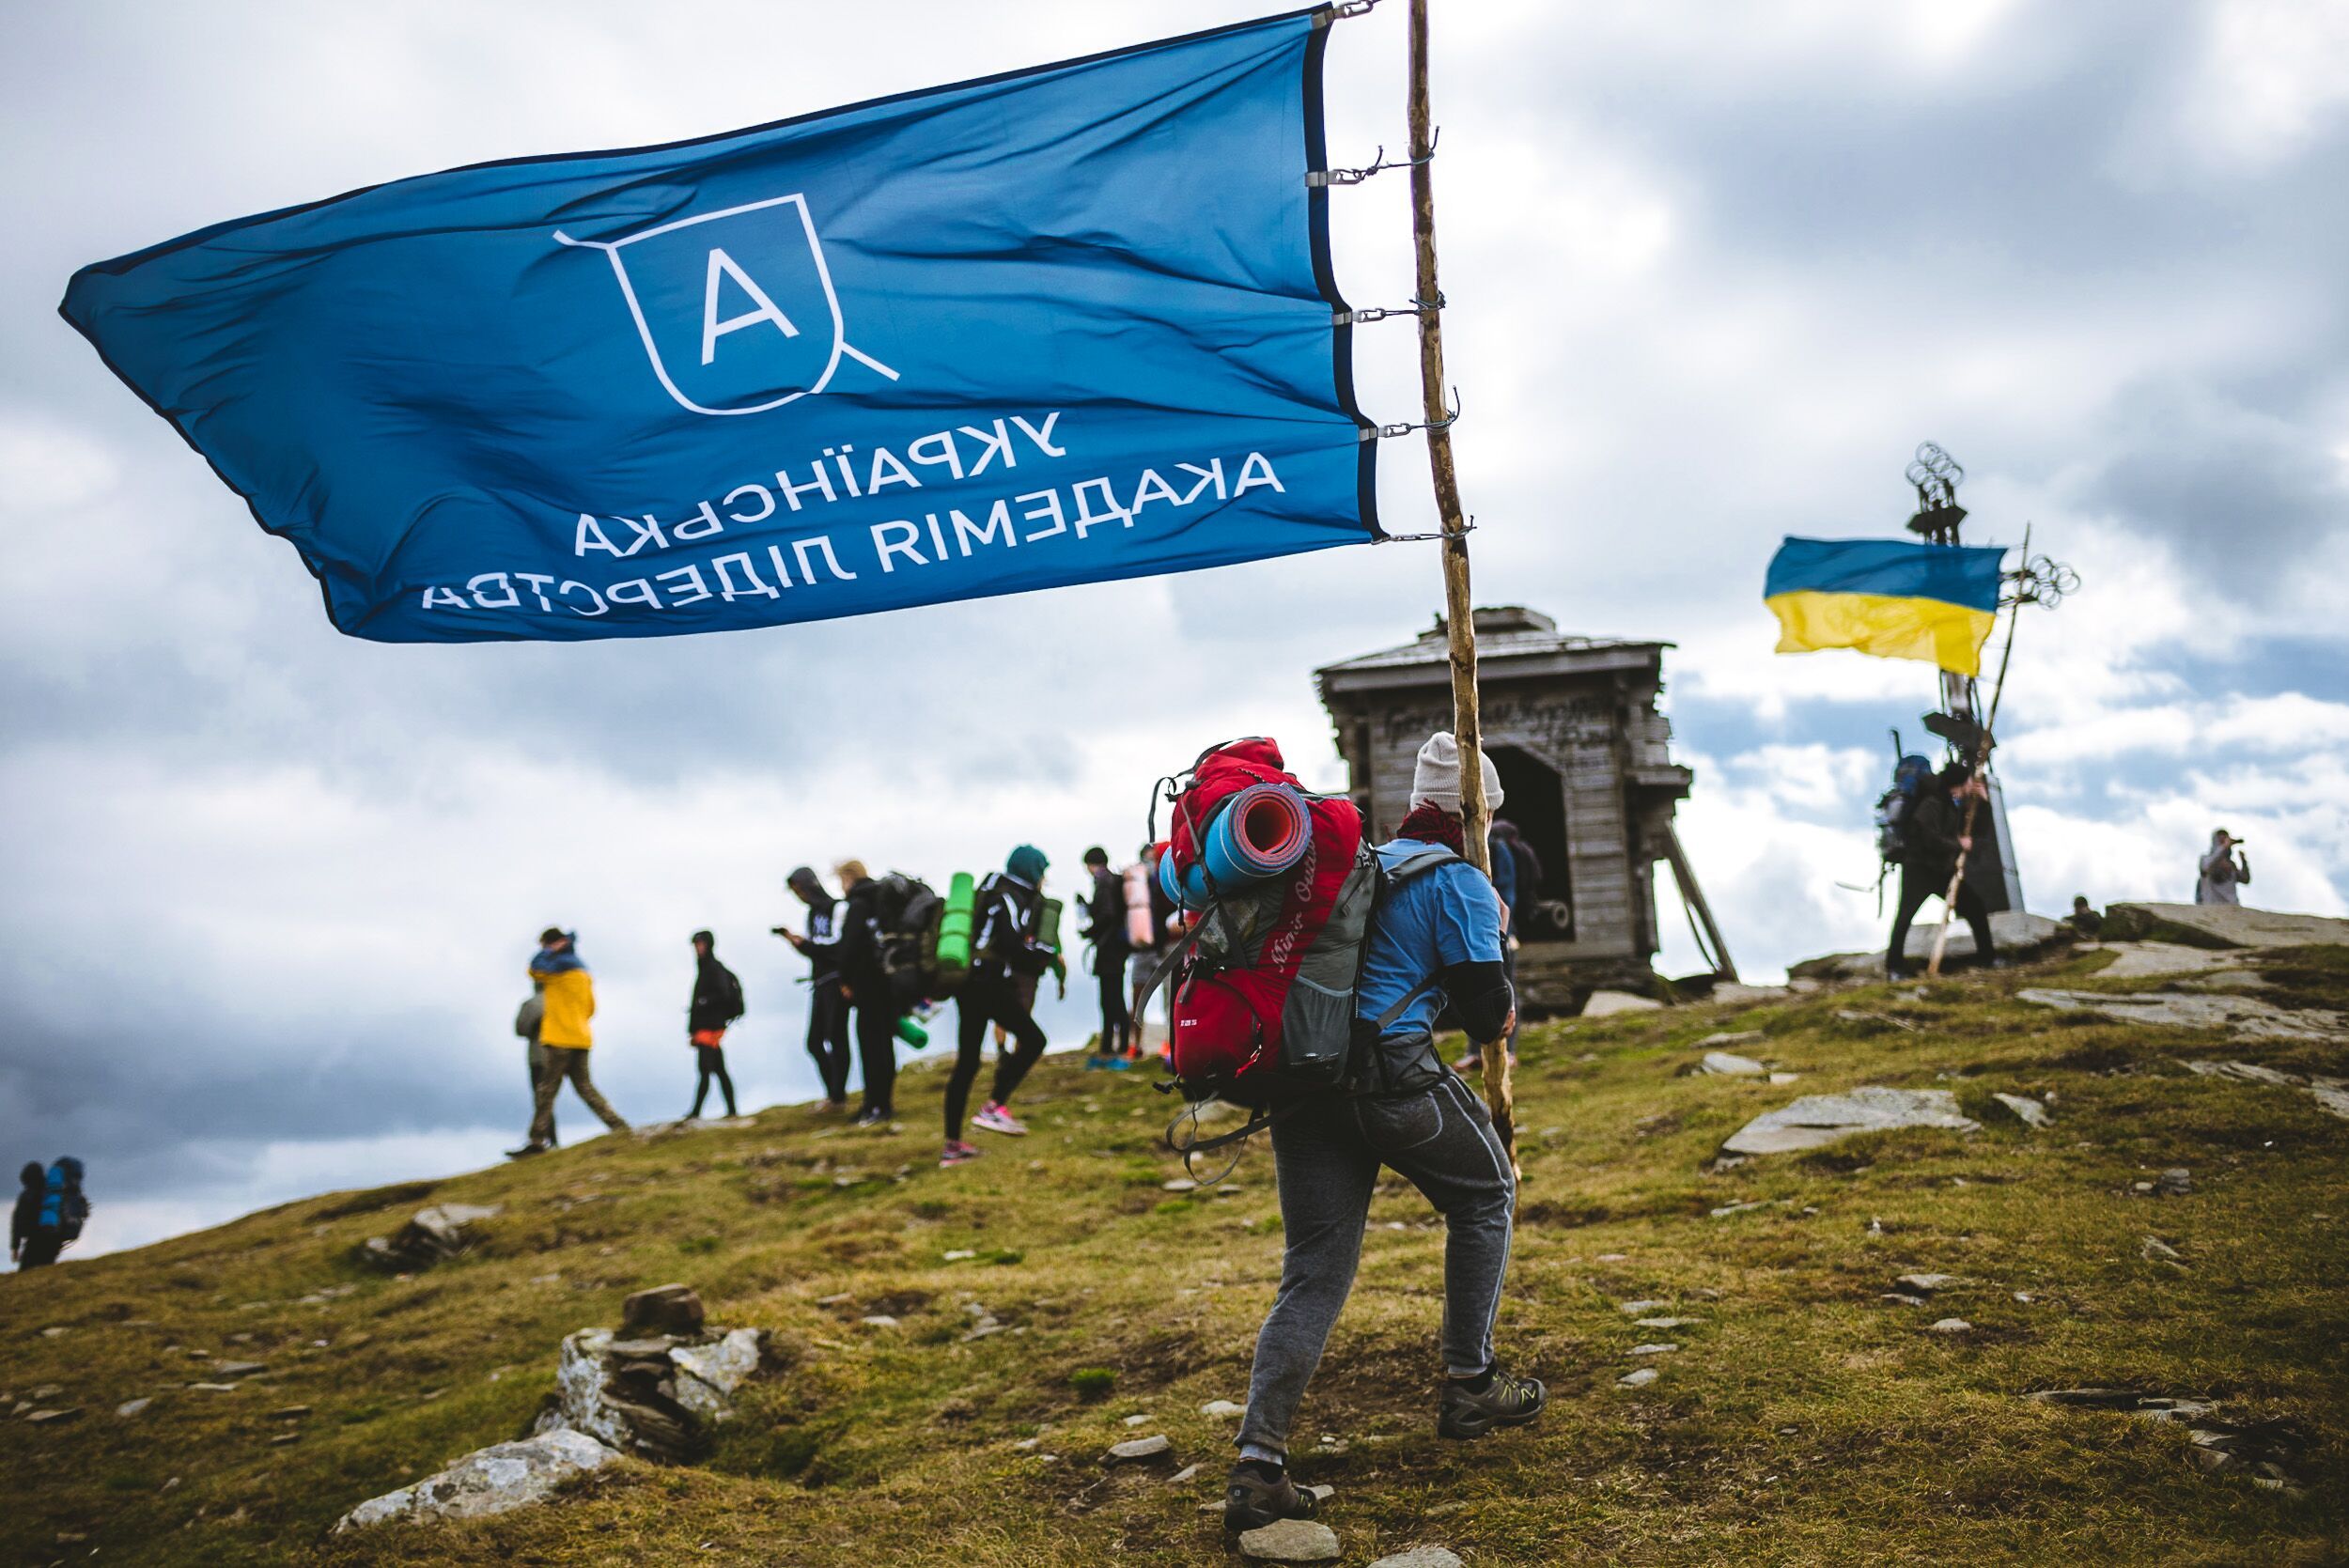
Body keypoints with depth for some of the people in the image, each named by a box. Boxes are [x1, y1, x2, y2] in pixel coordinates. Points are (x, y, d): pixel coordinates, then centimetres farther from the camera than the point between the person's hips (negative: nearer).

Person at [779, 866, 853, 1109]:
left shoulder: (836, 908, -5)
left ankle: (838, 1096, -7)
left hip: (836, 980, -8)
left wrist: (805, 942, -10)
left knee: (835, 1036, -10)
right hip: (820, 983, 8)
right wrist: (797, 941, 5)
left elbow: (837, 943, -15)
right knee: (814, 1042, 4)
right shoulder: (813, 914, 18)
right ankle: (833, 1093, 9)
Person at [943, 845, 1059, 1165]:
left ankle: (952, 1144, 11)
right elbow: (1011, 944, -18)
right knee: (1033, 1039, -3)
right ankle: (995, 1106, -11)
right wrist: (1047, 954, -4)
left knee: (966, 1063, 10)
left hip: (969, 984, 10)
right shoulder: (1012, 898, -8)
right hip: (990, 985, -10)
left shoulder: (991, 893, 21)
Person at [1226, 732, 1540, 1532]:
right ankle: (1470, 1384, 27)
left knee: (1313, 1273, 9)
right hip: (1392, 1078, -6)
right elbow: (1485, 1013, -4)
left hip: (1300, 1076, 6)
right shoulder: (1461, 883, -1)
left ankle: (1258, 1461, 0)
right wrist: (1504, 1007, 15)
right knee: (1485, 1196, 21)